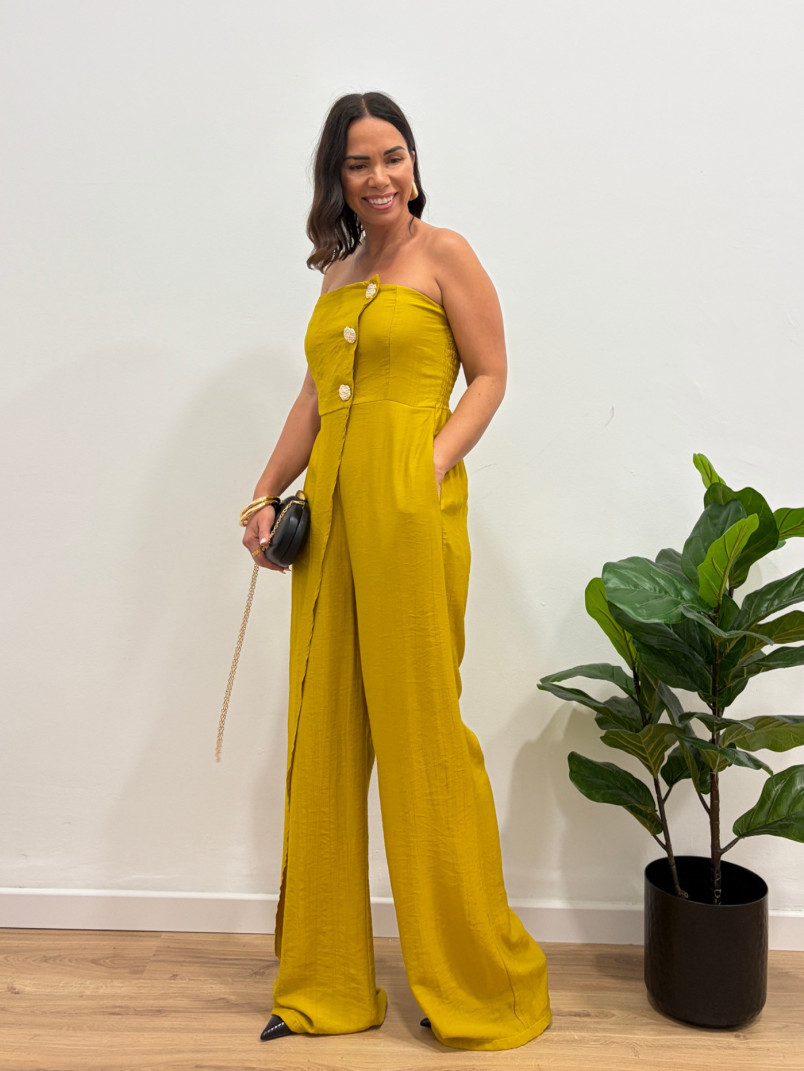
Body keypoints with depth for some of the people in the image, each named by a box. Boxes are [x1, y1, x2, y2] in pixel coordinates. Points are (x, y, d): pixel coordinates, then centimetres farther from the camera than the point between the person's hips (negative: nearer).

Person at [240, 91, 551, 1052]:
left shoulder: (443, 253, 2)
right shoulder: (338, 271, 20)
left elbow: (489, 375, -2)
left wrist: (436, 464, -15)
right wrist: (266, 495, 11)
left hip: (408, 506, -6)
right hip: (329, 512, 7)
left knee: (421, 729, -2)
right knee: (325, 736, 8)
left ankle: (479, 980, 17)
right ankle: (327, 981, 23)